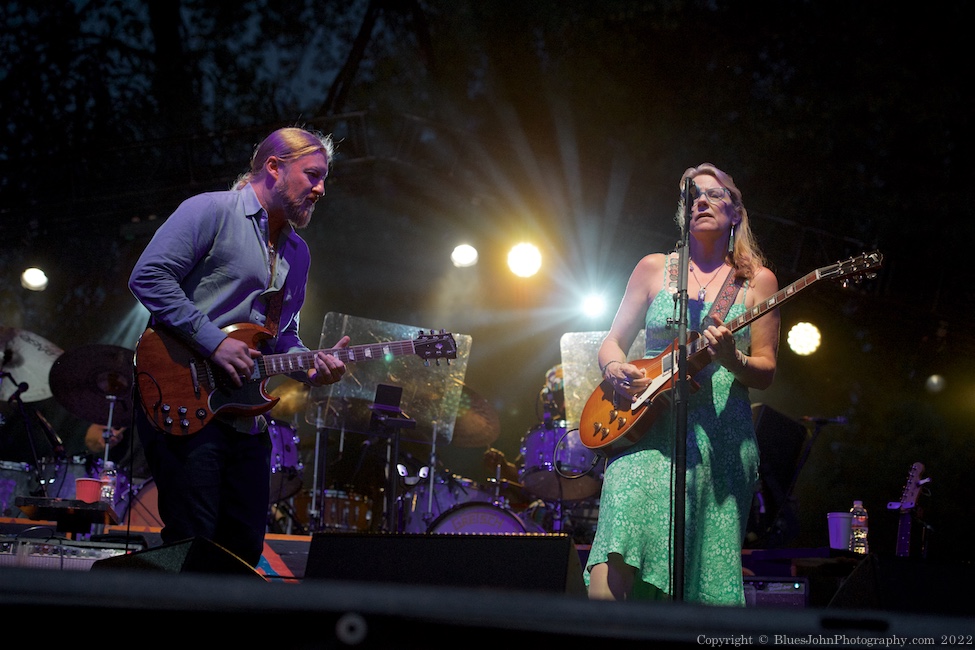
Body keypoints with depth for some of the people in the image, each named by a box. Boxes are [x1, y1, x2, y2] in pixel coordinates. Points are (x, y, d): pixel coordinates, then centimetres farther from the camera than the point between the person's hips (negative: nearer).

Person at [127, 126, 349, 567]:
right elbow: (148, 276, -15)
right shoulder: (211, 211, -5)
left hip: (247, 415, 8)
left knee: (245, 548, 7)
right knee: (192, 544, -11)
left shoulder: (297, 253, 20)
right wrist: (214, 342, -19)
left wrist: (311, 368, 2)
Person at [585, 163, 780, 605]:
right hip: (647, 427, 0)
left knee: (707, 577, -3)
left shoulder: (757, 280, 12)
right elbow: (612, 343, 17)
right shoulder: (654, 268, 15)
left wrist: (731, 360, -13)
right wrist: (615, 369, -7)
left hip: (722, 435, 0)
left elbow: (766, 372, 9)